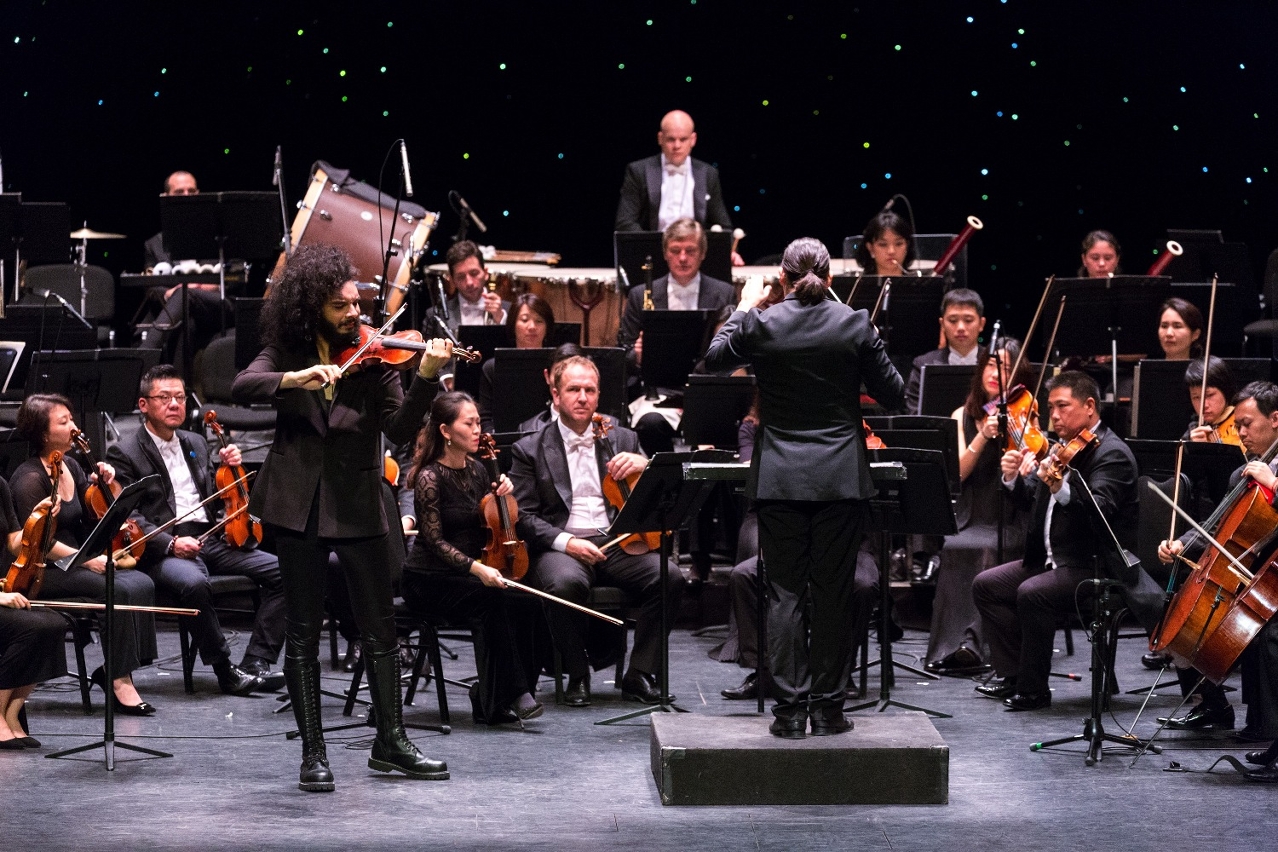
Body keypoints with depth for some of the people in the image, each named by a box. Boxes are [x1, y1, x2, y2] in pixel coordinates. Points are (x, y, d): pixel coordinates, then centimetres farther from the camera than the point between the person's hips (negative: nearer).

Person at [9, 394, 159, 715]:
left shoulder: (71, 467, 11)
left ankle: (114, 671, -11)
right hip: (41, 574, -8)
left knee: (142, 583, -15)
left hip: (74, 565, 8)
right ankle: (120, 679, -21)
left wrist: (101, 485, 1)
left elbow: (92, 521, 17)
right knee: (119, 590, -27)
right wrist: (87, 559, -24)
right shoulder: (29, 479, -14)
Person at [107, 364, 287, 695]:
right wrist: (171, 543, -21)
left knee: (282, 571, -15)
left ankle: (256, 663, -16)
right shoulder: (125, 454, 1)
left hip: (210, 539, 6)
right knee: (193, 582, -39)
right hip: (163, 549, -6)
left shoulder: (196, 444, 22)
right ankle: (226, 671, -25)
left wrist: (227, 466, 8)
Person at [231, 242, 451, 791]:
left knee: (379, 628, 3)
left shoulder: (374, 358, -1)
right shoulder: (286, 354, 2)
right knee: (304, 632, 3)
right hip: (298, 504, 0)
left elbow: (400, 428, -13)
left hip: (359, 504, 0)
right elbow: (241, 388, -15)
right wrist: (297, 378, -32)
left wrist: (426, 377, -29)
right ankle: (313, 754, 8)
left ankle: (390, 743, 15)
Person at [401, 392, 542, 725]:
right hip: (429, 581, -6)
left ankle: (489, 698, -12)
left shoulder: (476, 470, 8)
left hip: (468, 576, 6)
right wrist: (475, 568, -29)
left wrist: (501, 495, -3)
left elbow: (490, 527, 16)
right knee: (488, 598, -33)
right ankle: (510, 694, -27)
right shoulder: (430, 477, -12)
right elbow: (435, 539, -16)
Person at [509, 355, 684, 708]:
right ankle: (577, 675, -14)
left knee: (670, 578, -26)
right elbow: (523, 516, 1)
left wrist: (644, 466, -10)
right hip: (561, 546, -3)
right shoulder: (530, 450, 10)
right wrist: (564, 541, -16)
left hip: (616, 544, 3)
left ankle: (640, 674, -12)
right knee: (565, 583, -38)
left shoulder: (623, 440, 19)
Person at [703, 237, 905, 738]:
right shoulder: (855, 325, -6)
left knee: (785, 593, 4)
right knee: (833, 593, 6)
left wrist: (744, 308, 23)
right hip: (841, 479, 0)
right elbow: (893, 395, 1)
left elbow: (714, 358, 12)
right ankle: (828, 706, 8)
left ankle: (790, 708, 1)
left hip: (779, 480, 0)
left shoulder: (761, 325, -7)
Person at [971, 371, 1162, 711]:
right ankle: (1012, 675, 6)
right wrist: (1015, 478, -4)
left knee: (1032, 593, -30)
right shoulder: (1065, 447, 13)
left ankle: (1033, 690, -18)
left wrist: (1062, 489, -48)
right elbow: (1034, 502, 16)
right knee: (986, 585, 2)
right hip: (1053, 559, 10)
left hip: (1096, 565, -10)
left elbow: (1100, 510, -31)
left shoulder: (1112, 454, -14)